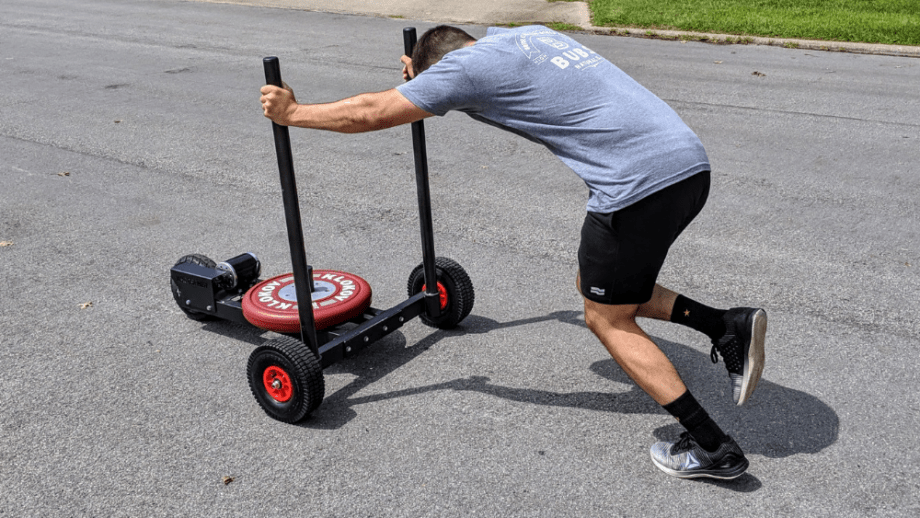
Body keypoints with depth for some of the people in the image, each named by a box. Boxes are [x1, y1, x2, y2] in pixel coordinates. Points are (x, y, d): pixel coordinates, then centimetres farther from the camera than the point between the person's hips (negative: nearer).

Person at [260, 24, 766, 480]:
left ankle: (712, 448, 11)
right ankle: (728, 326, 14)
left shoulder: (467, 66, -2)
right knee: (599, 285, 24)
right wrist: (423, 75, 56)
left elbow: (370, 113, 7)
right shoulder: (526, 35, 22)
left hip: (640, 181, -9)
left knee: (608, 319, 8)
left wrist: (293, 113, 21)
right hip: (689, 160, 9)